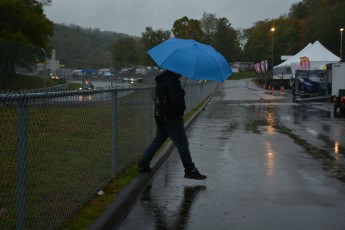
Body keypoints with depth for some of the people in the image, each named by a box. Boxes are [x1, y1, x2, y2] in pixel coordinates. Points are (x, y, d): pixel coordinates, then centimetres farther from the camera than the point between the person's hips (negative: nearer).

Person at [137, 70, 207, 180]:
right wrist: (181, 109, -6)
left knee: (158, 140, 19)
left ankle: (143, 163, 20)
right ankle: (190, 170, 7)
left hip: (159, 116, 9)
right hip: (172, 118, -9)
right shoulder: (173, 81, -20)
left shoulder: (161, 79, 10)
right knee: (182, 144, 0)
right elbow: (176, 101, -25)